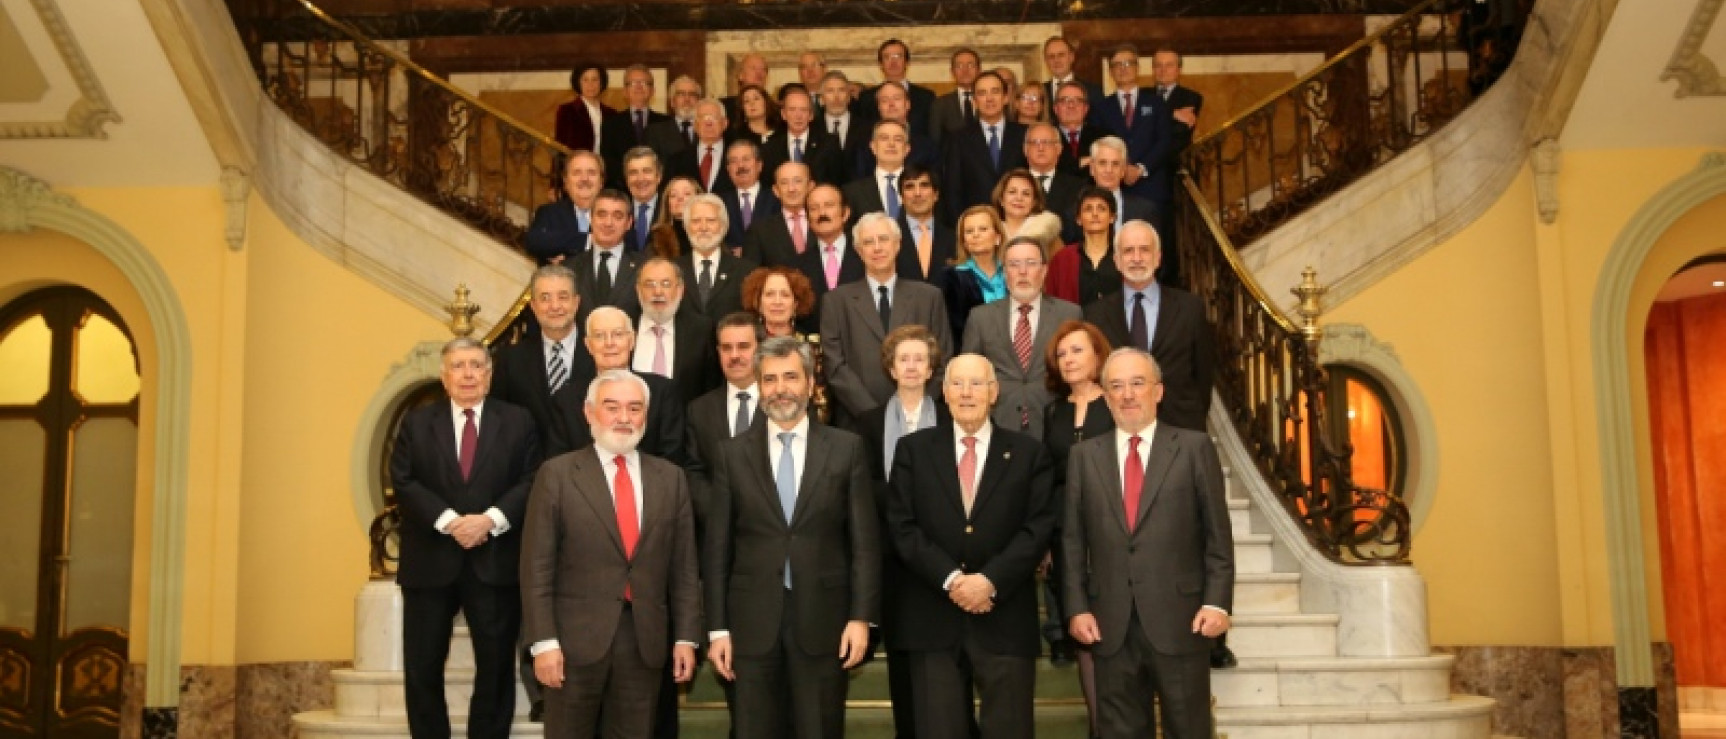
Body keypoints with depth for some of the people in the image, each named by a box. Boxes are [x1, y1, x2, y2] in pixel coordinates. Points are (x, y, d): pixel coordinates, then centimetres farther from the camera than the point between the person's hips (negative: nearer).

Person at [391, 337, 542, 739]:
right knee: (422, 669, 5)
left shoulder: (518, 422, 7)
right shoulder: (416, 422, 9)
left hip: (495, 562, 0)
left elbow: (532, 482, -2)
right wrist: (449, 521, -15)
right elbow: (403, 482, -2)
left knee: (496, 668, 5)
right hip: (431, 562, 1)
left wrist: (490, 519, -17)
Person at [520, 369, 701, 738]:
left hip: (646, 641, 3)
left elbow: (684, 567, 7)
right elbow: (537, 567, -5)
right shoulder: (557, 475, -2)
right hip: (576, 639, -2)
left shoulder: (671, 478, 7)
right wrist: (544, 641, -10)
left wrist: (686, 637, 3)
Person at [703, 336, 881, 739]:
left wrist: (861, 616, -6)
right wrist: (717, 628, 0)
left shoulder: (846, 448, 3)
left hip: (823, 620, -1)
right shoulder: (731, 454, 5)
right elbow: (717, 546, 4)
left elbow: (865, 540, 1)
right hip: (752, 623, 1)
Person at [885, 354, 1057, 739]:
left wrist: (991, 580, -15)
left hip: (1005, 620, 0)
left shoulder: (1028, 453, 7)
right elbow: (901, 526, -1)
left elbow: (1038, 529, -2)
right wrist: (950, 579, -12)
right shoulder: (913, 450, 8)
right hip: (932, 619, 1)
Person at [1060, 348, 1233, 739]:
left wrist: (1217, 602, -7)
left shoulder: (1195, 448, 2)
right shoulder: (1084, 455, 8)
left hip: (1180, 619, -2)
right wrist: (1076, 607, 0)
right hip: (1111, 625, 2)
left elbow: (1218, 534, 0)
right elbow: (1072, 540, 7)